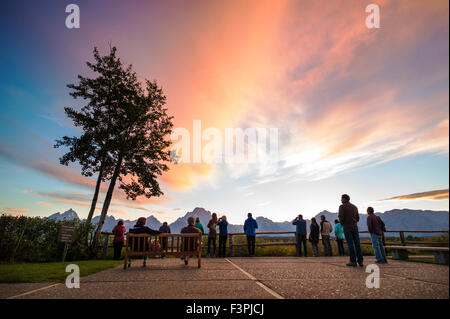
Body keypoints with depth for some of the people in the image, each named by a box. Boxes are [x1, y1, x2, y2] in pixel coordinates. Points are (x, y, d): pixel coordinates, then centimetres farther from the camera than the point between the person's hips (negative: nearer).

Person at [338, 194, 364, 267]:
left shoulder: (342, 206, -4)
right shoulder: (354, 207, 13)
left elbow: (340, 217, -16)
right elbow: (357, 218, 13)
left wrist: (342, 223, 4)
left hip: (347, 227, -5)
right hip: (355, 227, 5)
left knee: (350, 244, -2)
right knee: (357, 244, 5)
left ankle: (353, 261, -1)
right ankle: (360, 261, 4)